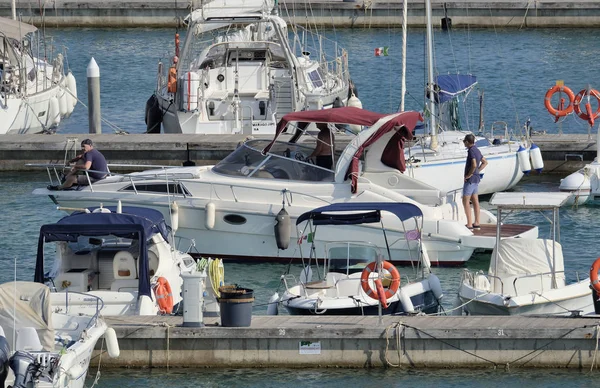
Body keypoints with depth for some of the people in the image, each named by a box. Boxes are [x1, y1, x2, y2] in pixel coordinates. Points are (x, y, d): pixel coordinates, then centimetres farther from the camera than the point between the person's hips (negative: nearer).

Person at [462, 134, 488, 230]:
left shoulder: (471, 151, -18)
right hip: (476, 179, 9)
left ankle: (469, 224, -9)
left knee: (465, 201, -6)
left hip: (470, 179, -9)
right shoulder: (477, 150, 11)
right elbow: (485, 162, 23)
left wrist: (468, 175, -18)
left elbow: (474, 165, -31)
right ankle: (476, 223, 14)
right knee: (475, 201, 12)